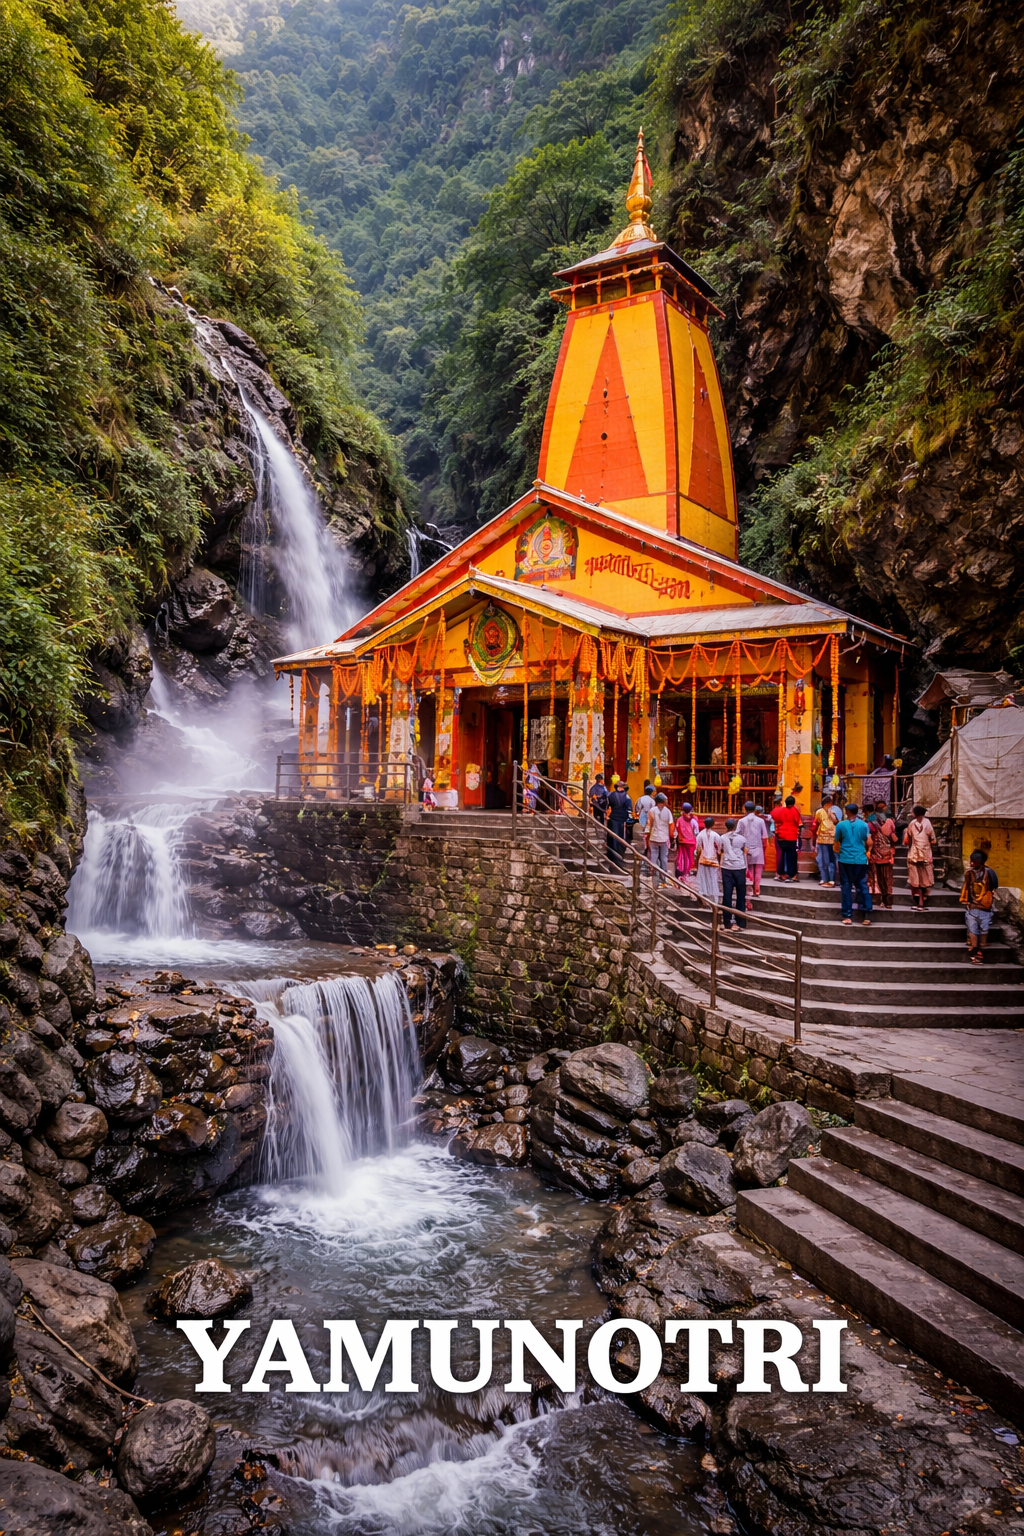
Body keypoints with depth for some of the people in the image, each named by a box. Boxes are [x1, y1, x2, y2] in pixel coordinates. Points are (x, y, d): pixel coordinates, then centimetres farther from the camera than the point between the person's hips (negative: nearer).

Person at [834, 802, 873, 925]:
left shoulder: (841, 825, -3)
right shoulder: (864, 825, -1)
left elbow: (837, 842, 5)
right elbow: (869, 843, -2)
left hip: (845, 859, -1)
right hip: (860, 860, 1)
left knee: (846, 886, 5)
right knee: (862, 886, 6)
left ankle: (847, 916, 4)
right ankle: (866, 916, 0)